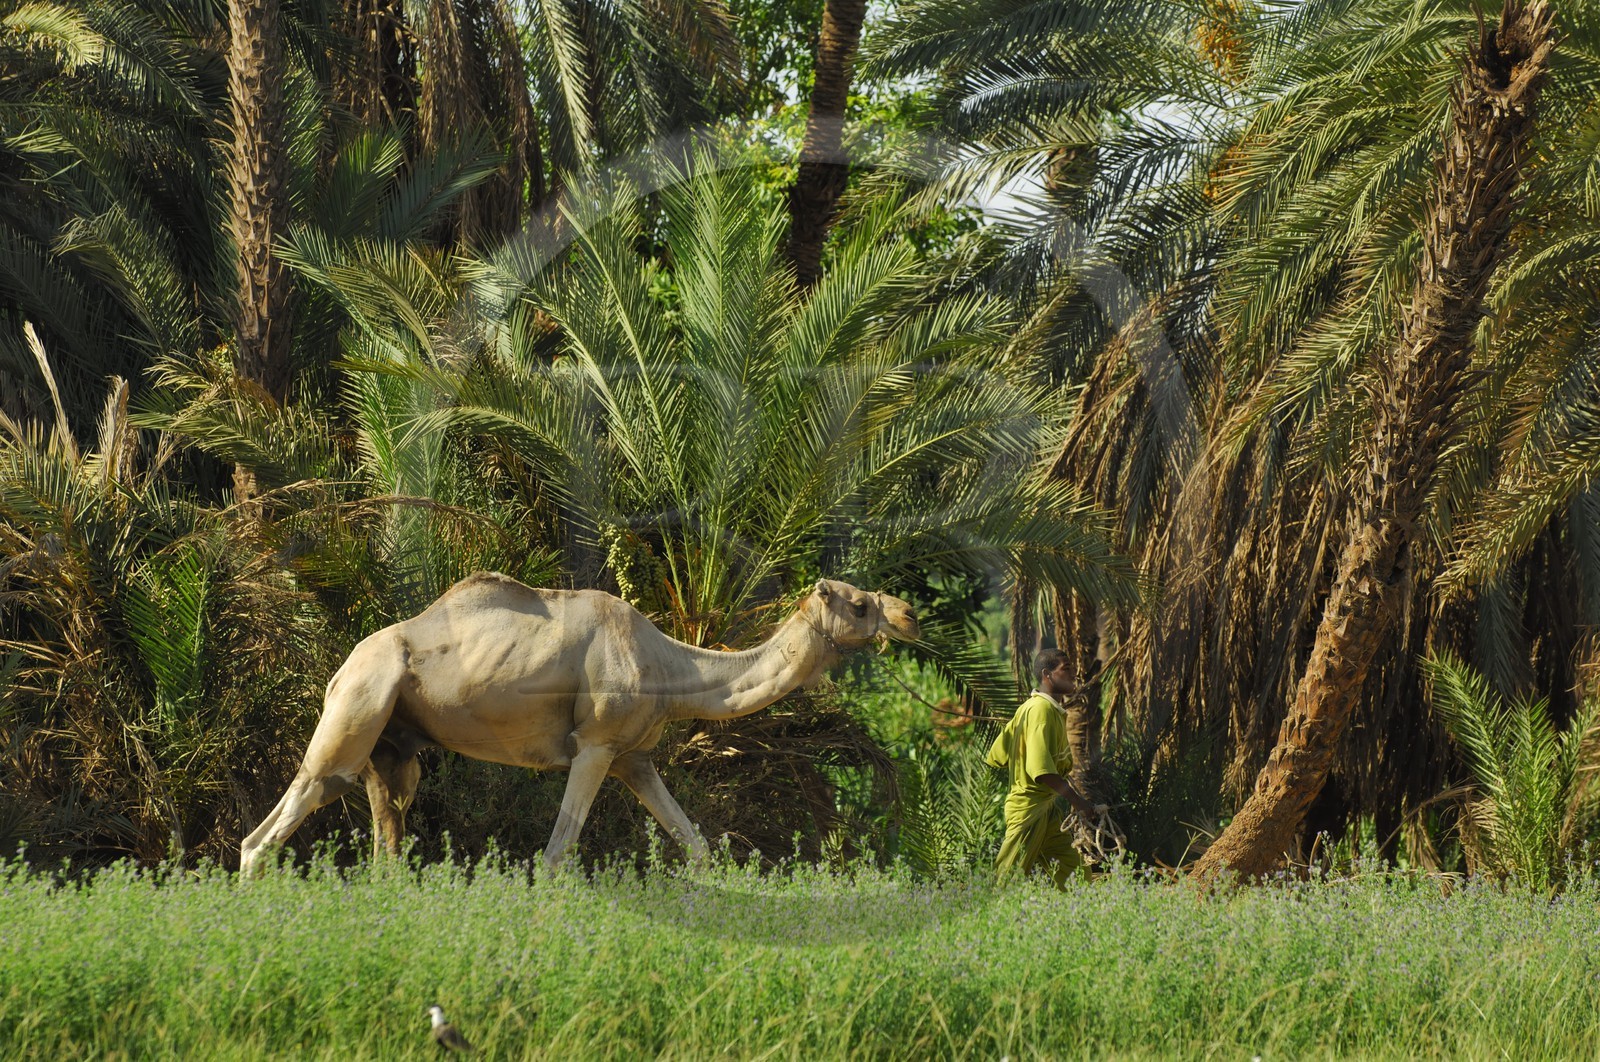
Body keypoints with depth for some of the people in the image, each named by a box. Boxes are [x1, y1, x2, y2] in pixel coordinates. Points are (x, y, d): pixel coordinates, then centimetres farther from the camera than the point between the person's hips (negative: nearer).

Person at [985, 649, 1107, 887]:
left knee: (1072, 868, 8)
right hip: (1029, 807, -10)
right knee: (1009, 878, -6)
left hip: (1047, 809, 10)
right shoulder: (1042, 709, -17)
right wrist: (1077, 801, -27)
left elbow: (997, 756, 15)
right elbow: (1041, 768, -27)